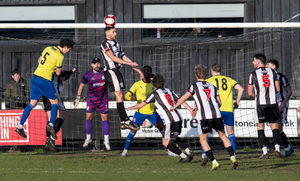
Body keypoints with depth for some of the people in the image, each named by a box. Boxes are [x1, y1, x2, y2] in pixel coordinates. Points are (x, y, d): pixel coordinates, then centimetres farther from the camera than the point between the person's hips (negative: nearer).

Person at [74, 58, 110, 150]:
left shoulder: (105, 72, -10)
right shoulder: (87, 75, -9)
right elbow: (82, 85, 4)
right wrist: (78, 97, 5)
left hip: (103, 99, 0)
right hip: (91, 98, 0)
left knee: (105, 118, -3)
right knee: (88, 117, -3)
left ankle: (106, 140, 3)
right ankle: (88, 138, 12)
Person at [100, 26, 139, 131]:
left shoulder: (116, 43, 19)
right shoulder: (105, 44, -8)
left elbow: (123, 56, 14)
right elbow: (113, 58, -17)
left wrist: (132, 63, -4)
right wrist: (127, 63, -21)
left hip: (116, 71, 9)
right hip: (111, 70, -9)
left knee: (120, 95, 7)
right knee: (119, 95, -13)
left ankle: (123, 122, 9)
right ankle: (125, 120, -17)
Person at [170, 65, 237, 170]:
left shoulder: (195, 86, 6)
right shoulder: (212, 86, 19)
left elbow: (183, 98, 7)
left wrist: (174, 107, 26)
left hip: (204, 117, -4)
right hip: (216, 114, 4)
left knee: (203, 140, 8)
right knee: (223, 136, 18)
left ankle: (214, 162, -3)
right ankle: (233, 158, 6)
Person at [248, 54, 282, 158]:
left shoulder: (254, 74, -4)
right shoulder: (272, 72, 5)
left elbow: (250, 93, -1)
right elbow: (278, 89, 3)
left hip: (260, 104, -2)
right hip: (272, 103, 2)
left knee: (260, 126, 7)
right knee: (274, 125, 8)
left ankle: (265, 151, -1)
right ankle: (277, 148, -8)